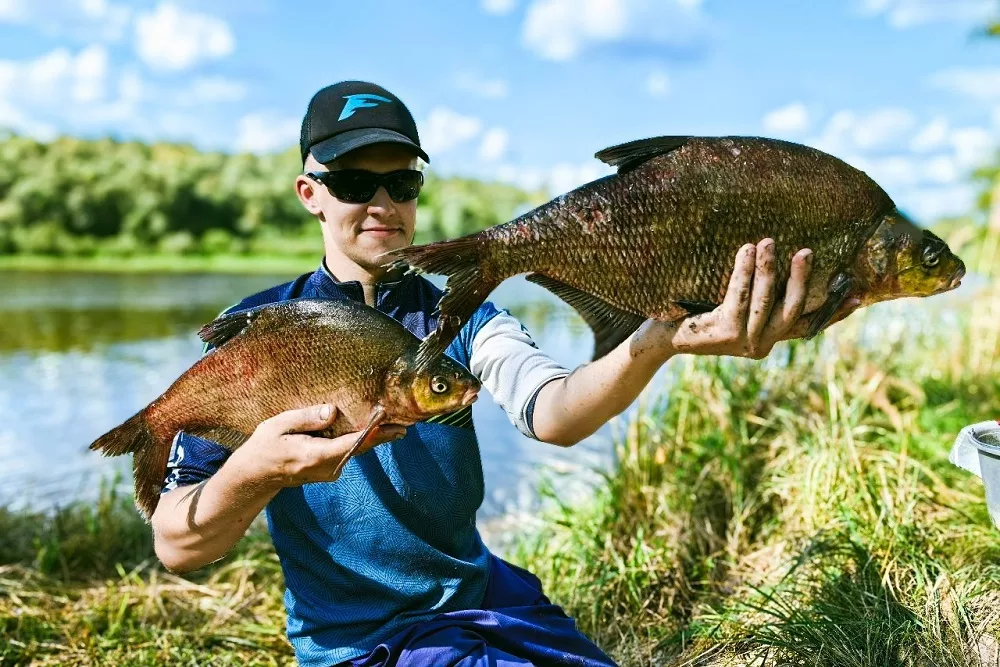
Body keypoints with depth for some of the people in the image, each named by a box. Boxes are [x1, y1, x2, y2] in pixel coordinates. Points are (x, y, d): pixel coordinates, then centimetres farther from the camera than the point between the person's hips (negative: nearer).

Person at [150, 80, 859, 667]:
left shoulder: (460, 316, -2)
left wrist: (662, 339, -45)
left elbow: (550, 411, -25)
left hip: (485, 594, 4)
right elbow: (178, 548, -16)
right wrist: (253, 473, -38)